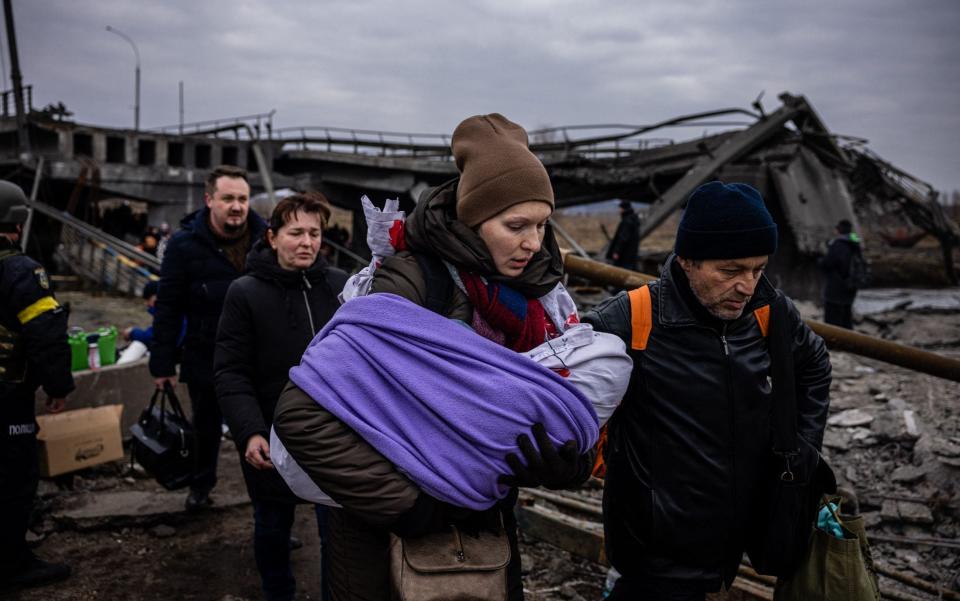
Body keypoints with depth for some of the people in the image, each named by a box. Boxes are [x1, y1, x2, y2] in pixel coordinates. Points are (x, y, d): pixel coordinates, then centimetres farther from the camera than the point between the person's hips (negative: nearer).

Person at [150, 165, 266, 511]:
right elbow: (168, 308, -7)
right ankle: (200, 486, 42)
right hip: (206, 358, 0)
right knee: (206, 426, 19)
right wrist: (162, 364, -8)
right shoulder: (185, 245, -9)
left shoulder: (265, 238, -4)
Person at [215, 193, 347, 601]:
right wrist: (249, 432, -21)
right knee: (273, 531, 18)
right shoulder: (245, 293, -8)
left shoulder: (340, 285, -2)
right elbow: (231, 373, -11)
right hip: (272, 440, -1)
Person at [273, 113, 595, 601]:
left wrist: (567, 464, -21)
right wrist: (405, 505, -25)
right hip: (392, 540, -5)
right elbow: (302, 415, -27)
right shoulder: (413, 283, -20)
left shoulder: (534, 296, -2)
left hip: (489, 535, 6)